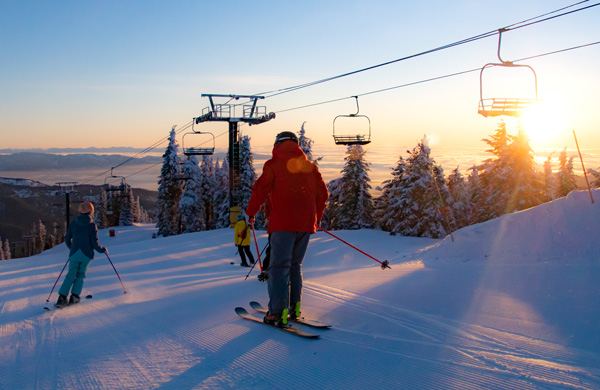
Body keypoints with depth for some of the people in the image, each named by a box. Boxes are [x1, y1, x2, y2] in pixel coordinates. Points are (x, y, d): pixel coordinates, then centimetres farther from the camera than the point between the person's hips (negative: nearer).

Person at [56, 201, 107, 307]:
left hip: (74, 253, 2)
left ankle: (62, 297, -2)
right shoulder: (92, 225, -6)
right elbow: (95, 244, -9)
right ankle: (74, 296, 3)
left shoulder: (73, 223, 4)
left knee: (71, 274, 9)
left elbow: (67, 240, 10)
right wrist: (103, 250, 9)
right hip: (86, 254, -2)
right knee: (81, 274, 13)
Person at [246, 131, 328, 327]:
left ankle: (278, 312, -10)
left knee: (279, 266, -4)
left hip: (284, 223, -5)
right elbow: (322, 193, 17)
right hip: (306, 223, 5)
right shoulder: (310, 166, 15)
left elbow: (260, 190, -3)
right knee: (295, 265, 16)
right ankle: (295, 307, 16)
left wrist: (250, 213, 11)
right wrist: (317, 218, 29)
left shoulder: (274, 165, 1)